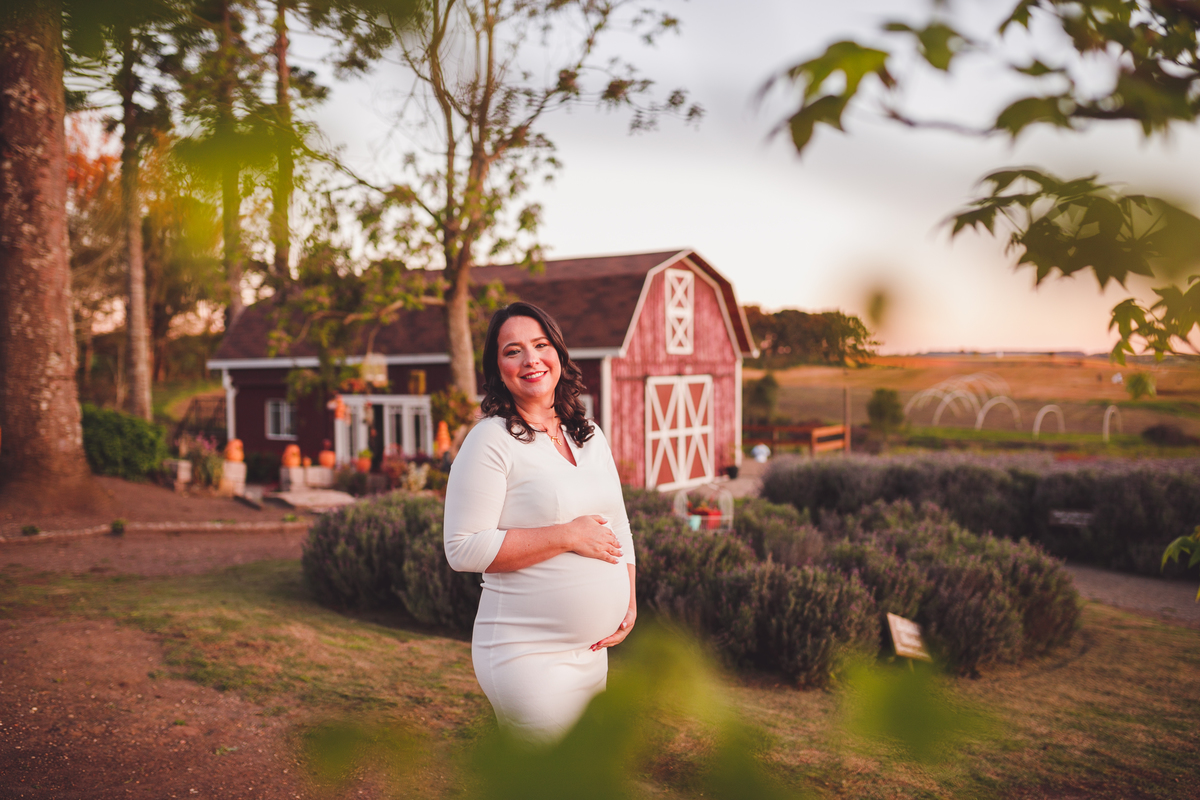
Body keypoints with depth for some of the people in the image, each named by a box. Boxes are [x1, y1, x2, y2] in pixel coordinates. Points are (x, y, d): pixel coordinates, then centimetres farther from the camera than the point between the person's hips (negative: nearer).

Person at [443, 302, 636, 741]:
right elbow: (464, 549, -17)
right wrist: (567, 535, -19)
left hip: (593, 651, 7)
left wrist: (629, 601, 4)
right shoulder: (491, 441, -11)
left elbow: (618, 528, 18)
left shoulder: (590, 437, 10)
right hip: (527, 655, -7)